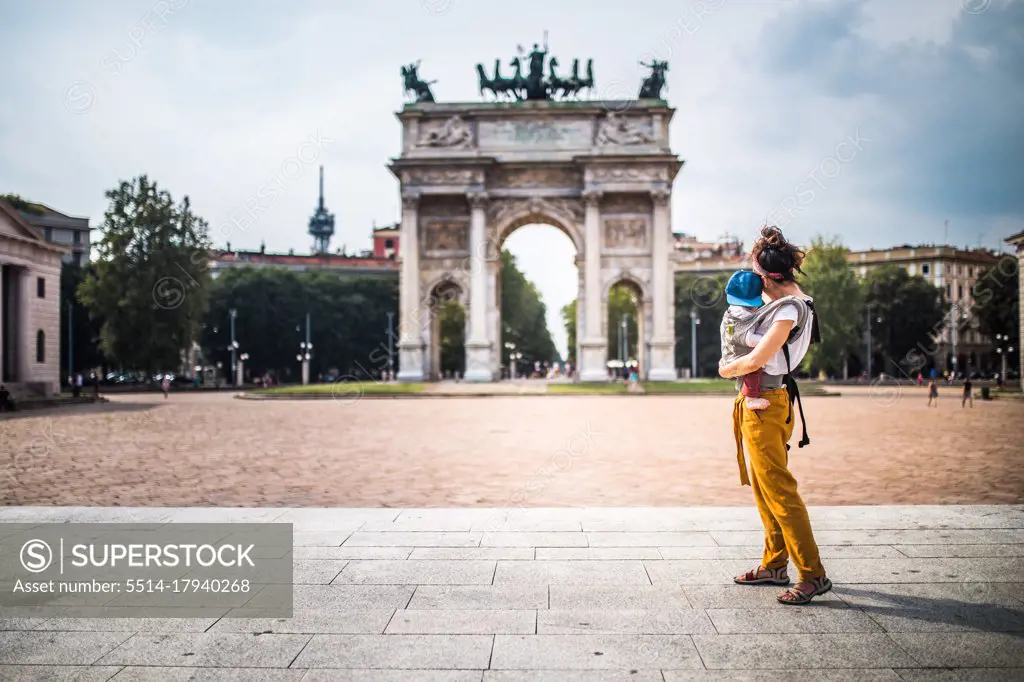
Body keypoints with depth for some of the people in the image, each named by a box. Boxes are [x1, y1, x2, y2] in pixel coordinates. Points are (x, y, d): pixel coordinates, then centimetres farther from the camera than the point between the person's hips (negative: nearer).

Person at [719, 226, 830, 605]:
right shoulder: (786, 299, 11)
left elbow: (755, 361, -22)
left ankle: (813, 576, -3)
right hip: (755, 400, 10)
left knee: (778, 490, -8)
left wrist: (727, 369, -3)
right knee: (763, 488, 16)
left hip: (765, 404, -10)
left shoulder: (789, 309, -18)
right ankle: (774, 565, 26)